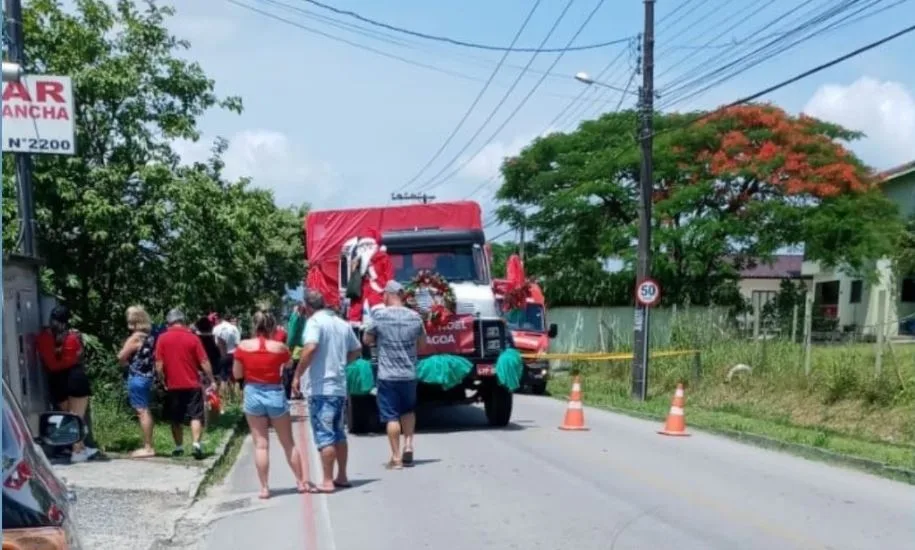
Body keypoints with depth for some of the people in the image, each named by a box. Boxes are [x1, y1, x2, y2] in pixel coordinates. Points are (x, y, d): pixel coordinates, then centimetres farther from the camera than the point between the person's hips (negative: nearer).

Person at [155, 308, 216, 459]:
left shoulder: (162, 339, -3)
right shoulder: (192, 337, -4)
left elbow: (159, 366, -5)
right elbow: (204, 363, -4)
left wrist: (164, 381, 9)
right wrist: (212, 381, 5)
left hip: (172, 386, 1)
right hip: (192, 384, -1)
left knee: (176, 419, 13)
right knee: (195, 416, 1)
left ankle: (179, 448, 18)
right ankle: (196, 444, -15)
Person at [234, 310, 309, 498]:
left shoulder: (243, 346, -6)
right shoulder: (279, 347, -6)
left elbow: (237, 374, 1)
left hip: (253, 395, 0)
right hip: (275, 394, 0)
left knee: (261, 444, 5)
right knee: (288, 442, 13)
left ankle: (264, 487, 4)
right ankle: (301, 482, 20)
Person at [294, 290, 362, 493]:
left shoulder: (315, 321, -11)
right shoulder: (342, 323, 11)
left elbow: (310, 348, -26)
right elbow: (357, 350, 21)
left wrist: (297, 375, -17)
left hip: (320, 388, -7)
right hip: (340, 387, 7)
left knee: (324, 435, -4)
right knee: (338, 433, 16)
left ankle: (327, 482, -3)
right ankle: (342, 477, 22)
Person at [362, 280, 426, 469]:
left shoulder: (379, 315, -9)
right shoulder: (415, 316, -1)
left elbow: (366, 340, 3)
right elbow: (422, 342, 11)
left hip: (387, 375, -3)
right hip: (409, 374, 3)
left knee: (391, 416, 3)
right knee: (408, 410, 24)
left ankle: (396, 457, 3)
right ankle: (408, 445, 10)